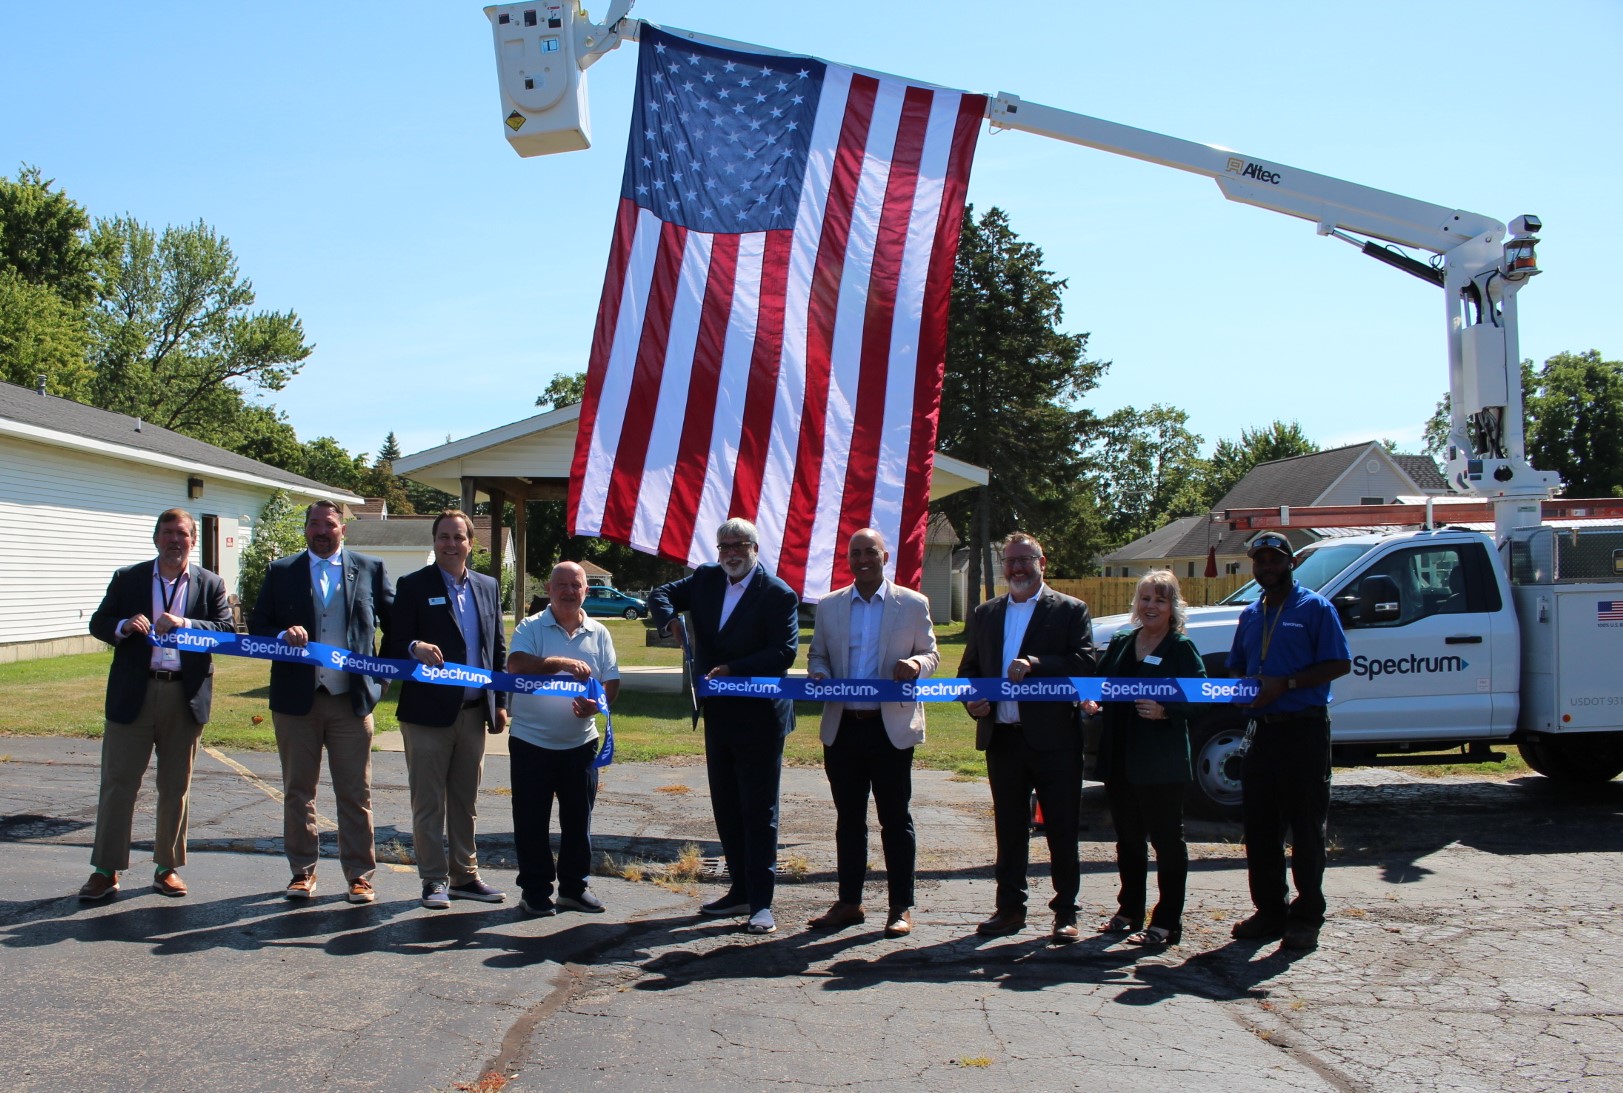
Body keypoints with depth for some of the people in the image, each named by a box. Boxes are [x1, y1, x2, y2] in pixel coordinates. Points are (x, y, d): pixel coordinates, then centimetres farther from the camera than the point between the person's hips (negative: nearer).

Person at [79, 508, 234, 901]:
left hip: (185, 696, 1)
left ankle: (168, 867, 20)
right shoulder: (127, 579, 8)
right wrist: (124, 626, -16)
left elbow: (226, 630, -3)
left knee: (176, 786, 9)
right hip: (132, 695, 0)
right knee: (118, 781, 0)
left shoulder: (210, 584, 7)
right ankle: (105, 871, 8)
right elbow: (98, 623, 6)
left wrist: (185, 625, -20)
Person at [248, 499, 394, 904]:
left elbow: (396, 623, 7)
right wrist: (282, 636, -14)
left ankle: (359, 875, 10)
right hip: (296, 699, 1)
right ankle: (303, 871, 21)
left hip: (352, 699, -1)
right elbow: (256, 625, 6)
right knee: (298, 792, 9)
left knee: (356, 794, 2)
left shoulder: (370, 570, 6)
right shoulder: (281, 572, 9)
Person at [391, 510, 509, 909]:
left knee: (466, 801, 13)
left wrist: (500, 702, 8)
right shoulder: (413, 586, -2)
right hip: (428, 711, -4)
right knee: (429, 802, 3)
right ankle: (434, 880, 12)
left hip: (474, 712, 4)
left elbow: (499, 648, 14)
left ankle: (464, 876, 22)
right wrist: (416, 648, -30)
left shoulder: (488, 587, 12)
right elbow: (397, 641, -7)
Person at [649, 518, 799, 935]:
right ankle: (740, 891, 25)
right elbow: (662, 594, 12)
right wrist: (669, 619, -9)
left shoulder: (777, 594, -11)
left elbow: (784, 651, -18)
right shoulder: (706, 578, 8)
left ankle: (761, 902, 4)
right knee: (726, 807, 14)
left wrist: (733, 670, -24)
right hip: (717, 714, 7)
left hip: (759, 717, -7)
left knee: (759, 809, -1)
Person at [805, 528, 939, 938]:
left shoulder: (913, 604, 3)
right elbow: (816, 654, 16)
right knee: (848, 818, 11)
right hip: (842, 726, 3)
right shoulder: (829, 606, 10)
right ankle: (849, 902, 21)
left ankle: (901, 907, 13)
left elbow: (931, 654, 6)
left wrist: (917, 664, -17)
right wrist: (818, 674, -7)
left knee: (895, 818, 3)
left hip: (892, 726, -3)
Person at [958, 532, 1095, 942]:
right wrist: (973, 701, -3)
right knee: (1008, 829, 12)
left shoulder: (1070, 611, 2)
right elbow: (968, 668, 17)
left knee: (1063, 830, 4)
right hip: (1001, 737, 4)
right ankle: (1010, 907, 22)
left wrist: (1035, 665, -20)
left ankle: (1065, 911, 14)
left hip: (1054, 738, -4)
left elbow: (1085, 663, -10)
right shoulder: (984, 614, 15)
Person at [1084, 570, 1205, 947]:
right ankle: (1129, 911, 28)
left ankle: (1166, 923, 9)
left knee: (1167, 839, 2)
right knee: (1127, 838, 16)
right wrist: (1091, 701, -5)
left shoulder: (1182, 648, -5)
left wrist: (1165, 711, -25)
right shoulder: (1120, 643, 12)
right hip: (1119, 758, 6)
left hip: (1161, 762, -6)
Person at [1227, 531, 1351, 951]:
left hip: (1304, 730, -6)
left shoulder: (1315, 607, -1)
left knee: (1306, 827, 0)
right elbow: (1237, 667, 24)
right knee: (1259, 826, 8)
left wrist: (1286, 684, -18)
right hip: (1262, 728, 6)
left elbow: (1339, 664, -9)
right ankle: (1269, 912, 18)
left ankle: (1306, 917, 9)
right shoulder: (1251, 614, 18)